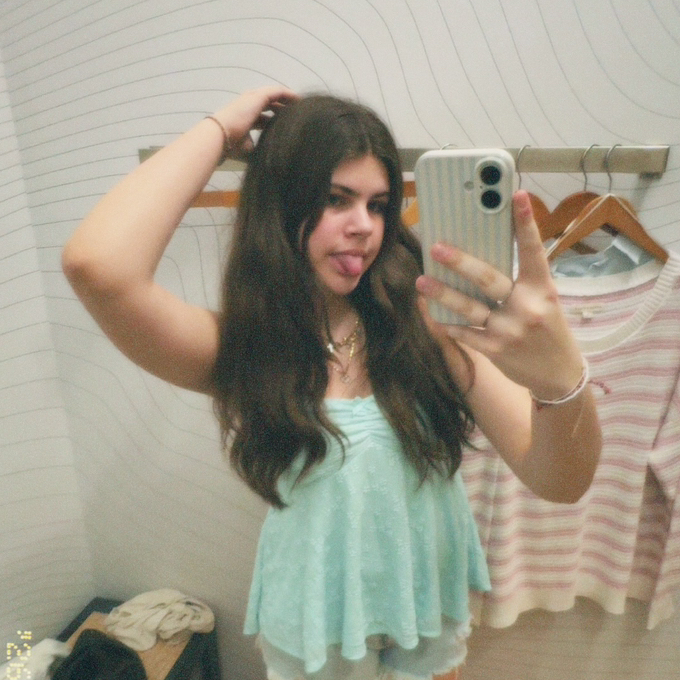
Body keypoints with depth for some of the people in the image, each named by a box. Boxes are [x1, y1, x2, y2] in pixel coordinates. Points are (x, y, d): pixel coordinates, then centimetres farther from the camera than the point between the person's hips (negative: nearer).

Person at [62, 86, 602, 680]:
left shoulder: (422, 323, -16)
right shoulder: (236, 351, -18)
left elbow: (559, 483, -22)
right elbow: (97, 265, -39)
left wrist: (563, 379, -45)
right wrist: (221, 131, -25)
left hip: (434, 602, 2)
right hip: (317, 628, -1)